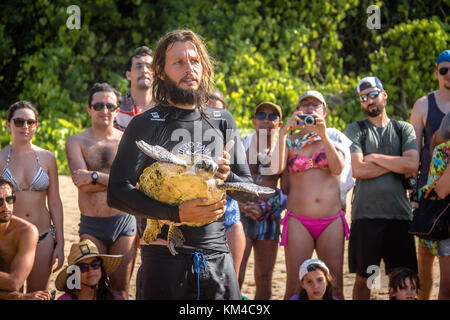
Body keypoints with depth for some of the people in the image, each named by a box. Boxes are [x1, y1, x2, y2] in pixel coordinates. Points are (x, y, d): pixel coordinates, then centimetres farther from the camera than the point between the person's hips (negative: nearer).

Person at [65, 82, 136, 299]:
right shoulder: (76, 142, 5)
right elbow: (81, 183, -9)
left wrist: (94, 177, -12)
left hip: (124, 223, 1)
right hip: (91, 226, -1)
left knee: (120, 289, 3)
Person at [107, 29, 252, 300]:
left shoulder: (223, 122, 12)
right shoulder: (146, 125, -1)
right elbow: (117, 192, -10)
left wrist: (227, 177, -10)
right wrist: (177, 213, -20)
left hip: (218, 256, 4)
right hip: (165, 256, -4)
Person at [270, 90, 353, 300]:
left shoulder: (334, 137, 11)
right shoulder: (290, 140, 10)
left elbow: (338, 168, -6)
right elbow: (276, 168, -8)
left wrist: (323, 135, -15)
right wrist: (283, 133, -13)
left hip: (332, 220, 1)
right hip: (298, 220, -1)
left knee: (335, 286, -1)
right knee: (294, 287, -5)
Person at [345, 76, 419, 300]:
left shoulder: (404, 129, 12)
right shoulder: (355, 130, 7)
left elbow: (412, 165, -6)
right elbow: (358, 170, -8)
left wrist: (375, 158, -4)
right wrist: (396, 164, -3)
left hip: (399, 212, 1)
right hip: (366, 213, -1)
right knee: (363, 278, 2)